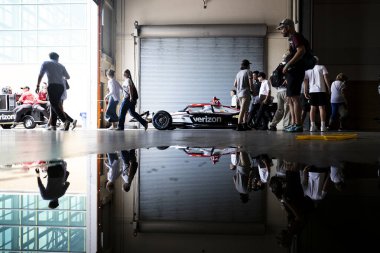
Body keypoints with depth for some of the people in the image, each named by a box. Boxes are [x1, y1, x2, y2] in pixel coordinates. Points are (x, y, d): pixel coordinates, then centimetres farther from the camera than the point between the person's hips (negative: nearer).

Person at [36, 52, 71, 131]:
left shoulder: (46, 63, 14)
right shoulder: (61, 66, 23)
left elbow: (40, 75, 8)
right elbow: (68, 77, 29)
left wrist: (38, 86, 11)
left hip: (52, 85, -5)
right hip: (61, 86, 5)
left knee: (54, 105, -12)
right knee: (55, 104, 11)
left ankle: (65, 121, -31)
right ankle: (53, 125, 7)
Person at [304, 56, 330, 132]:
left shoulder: (307, 70, 11)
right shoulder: (322, 67, 3)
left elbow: (306, 82, 6)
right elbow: (326, 78, -6)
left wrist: (306, 92, 7)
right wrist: (329, 88, -2)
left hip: (312, 91, 3)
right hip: (321, 90, -3)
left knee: (313, 108, 5)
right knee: (322, 107, -3)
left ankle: (312, 126, -1)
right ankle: (323, 126, -7)